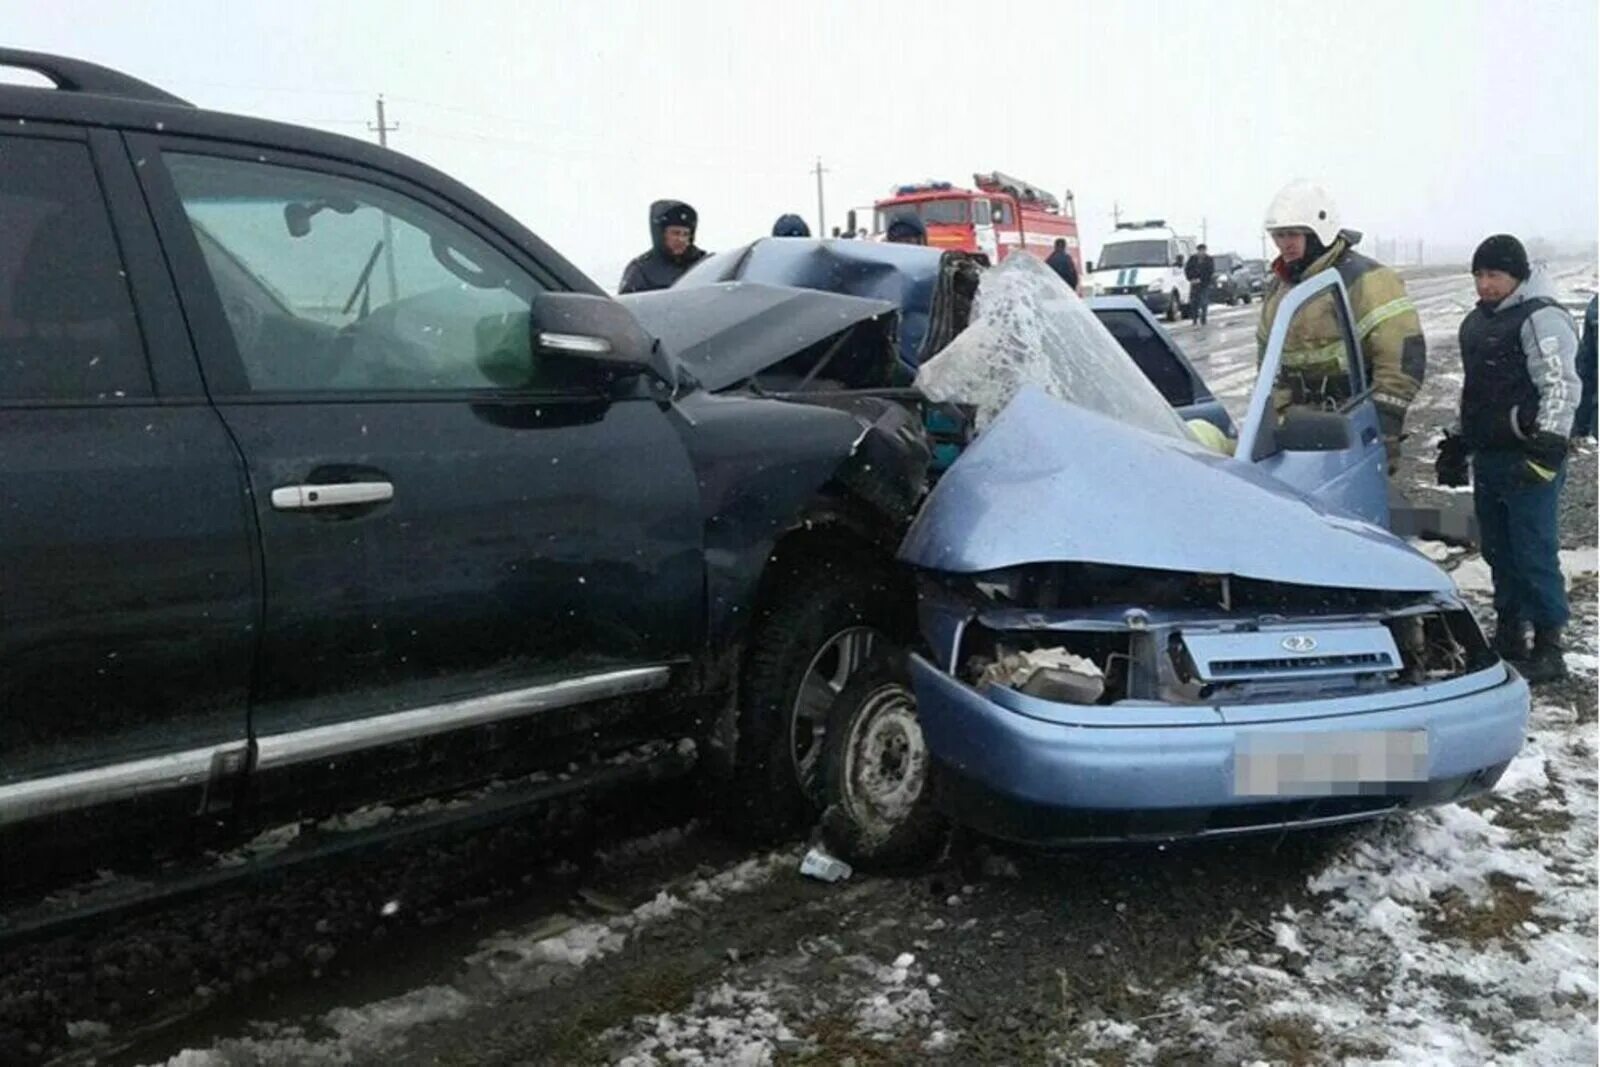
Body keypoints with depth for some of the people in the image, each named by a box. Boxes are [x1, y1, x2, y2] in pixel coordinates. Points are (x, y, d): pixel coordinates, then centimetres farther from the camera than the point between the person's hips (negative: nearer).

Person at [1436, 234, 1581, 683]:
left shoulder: (1541, 318, -10)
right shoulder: (1478, 321, 18)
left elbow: (1561, 389, -17)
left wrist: (1545, 447, -24)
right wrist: (1457, 443, 26)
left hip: (1528, 462, -9)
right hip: (1488, 459, 9)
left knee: (1534, 553, -7)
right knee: (1499, 551, 14)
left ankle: (1548, 649, -1)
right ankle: (1509, 633, 25)